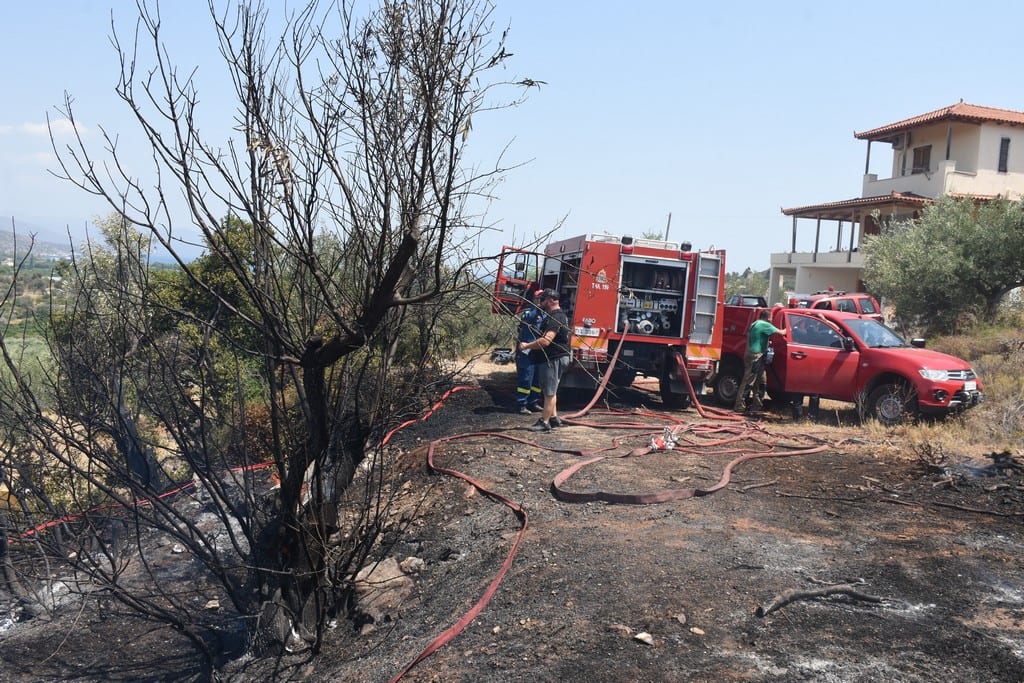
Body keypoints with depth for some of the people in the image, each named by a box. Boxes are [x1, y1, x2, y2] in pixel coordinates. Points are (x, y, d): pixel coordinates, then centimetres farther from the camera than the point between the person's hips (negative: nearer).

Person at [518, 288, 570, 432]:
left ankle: (544, 423, -1)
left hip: (553, 360, -11)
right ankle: (554, 418, 28)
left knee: (549, 392, -5)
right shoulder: (554, 315, 14)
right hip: (550, 359, 11)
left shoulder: (556, 318, -20)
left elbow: (546, 341, -32)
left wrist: (527, 346, -23)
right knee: (549, 392, 19)